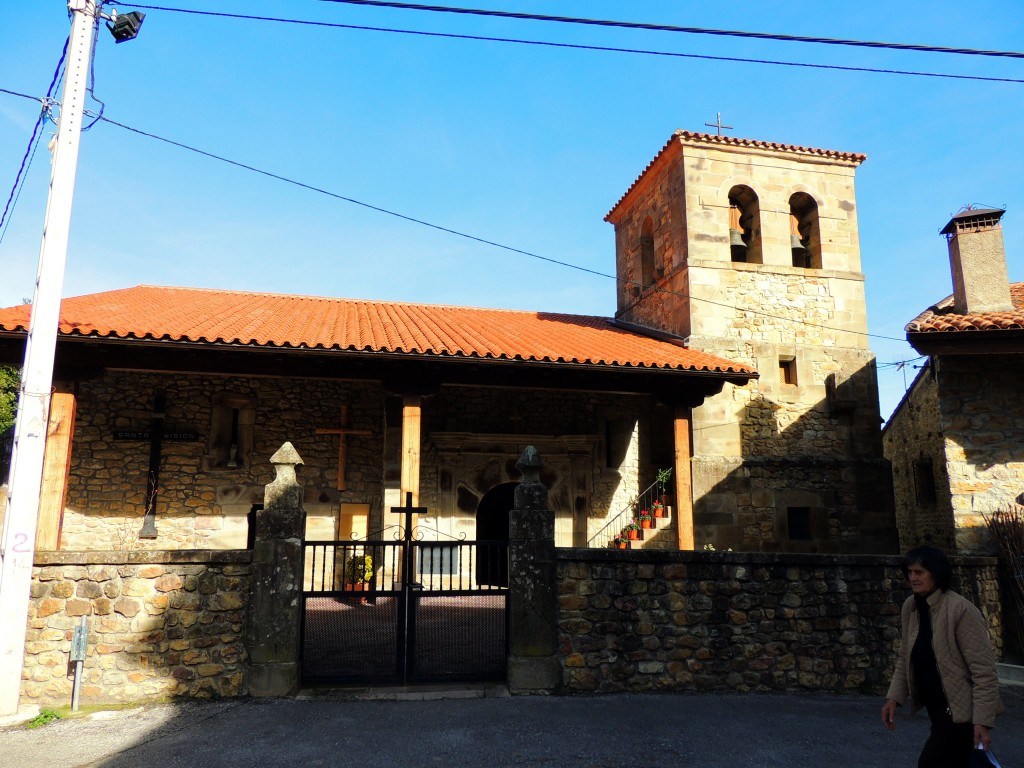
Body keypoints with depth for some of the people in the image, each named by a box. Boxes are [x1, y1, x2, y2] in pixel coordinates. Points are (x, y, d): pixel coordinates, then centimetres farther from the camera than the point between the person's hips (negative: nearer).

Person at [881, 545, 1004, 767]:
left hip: (960, 707, -7)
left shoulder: (961, 610, -19)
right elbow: (905, 659, 11)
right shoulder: (910, 607, 1)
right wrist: (894, 697, 2)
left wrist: (983, 721, -21)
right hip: (936, 705, 7)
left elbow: (984, 671, -19)